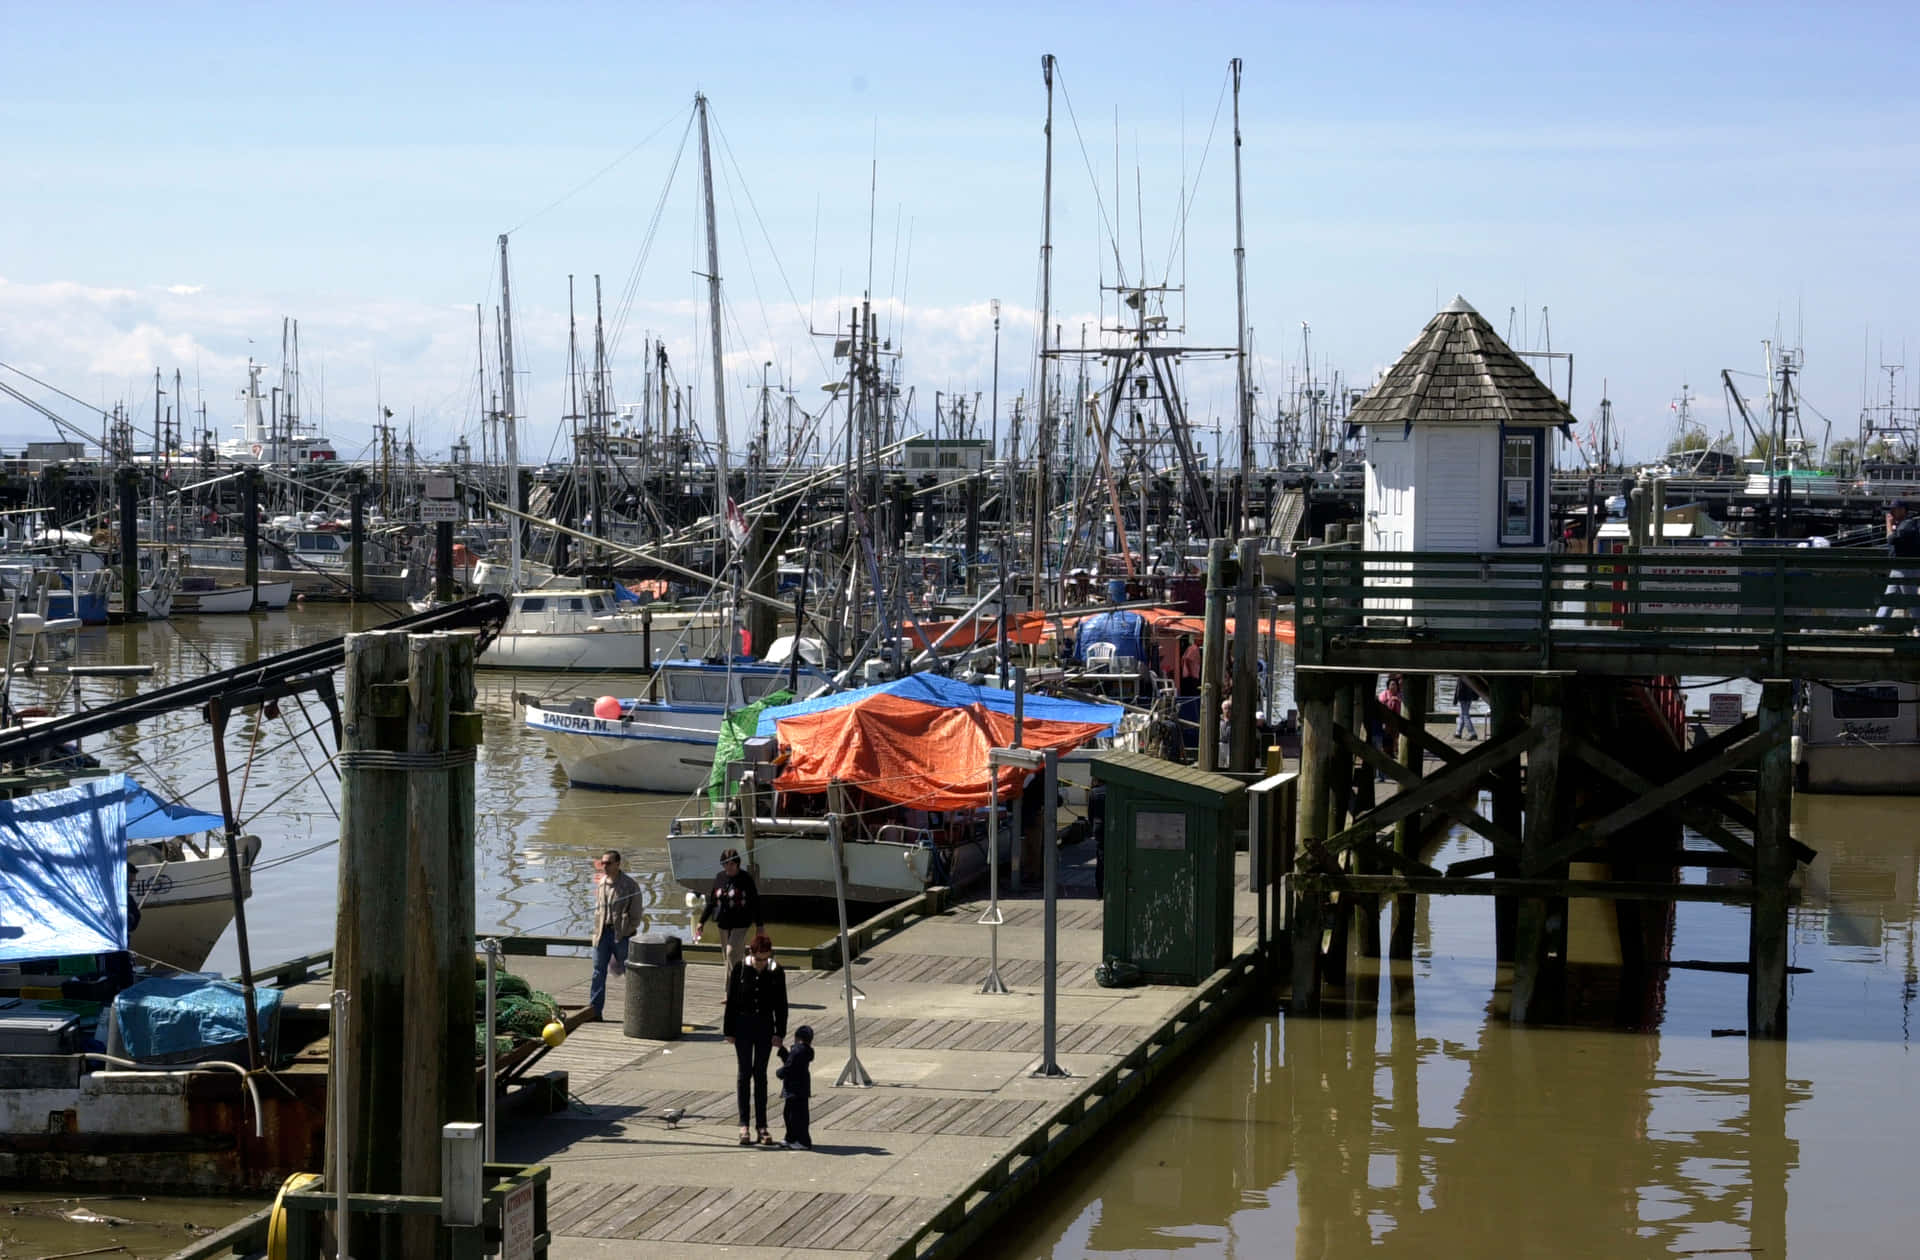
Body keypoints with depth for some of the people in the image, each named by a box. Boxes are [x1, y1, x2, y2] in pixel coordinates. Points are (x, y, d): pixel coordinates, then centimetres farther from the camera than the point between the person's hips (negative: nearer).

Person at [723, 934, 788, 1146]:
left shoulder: (776, 973, -3)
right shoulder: (740, 969, -6)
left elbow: (781, 1005, 3)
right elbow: (731, 1001, -1)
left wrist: (780, 1033, -1)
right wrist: (729, 1031, -2)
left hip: (765, 1026, 1)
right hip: (743, 1025, -1)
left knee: (760, 1074, 5)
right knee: (745, 1072, 2)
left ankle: (761, 1124, 8)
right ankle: (743, 1124, 5)